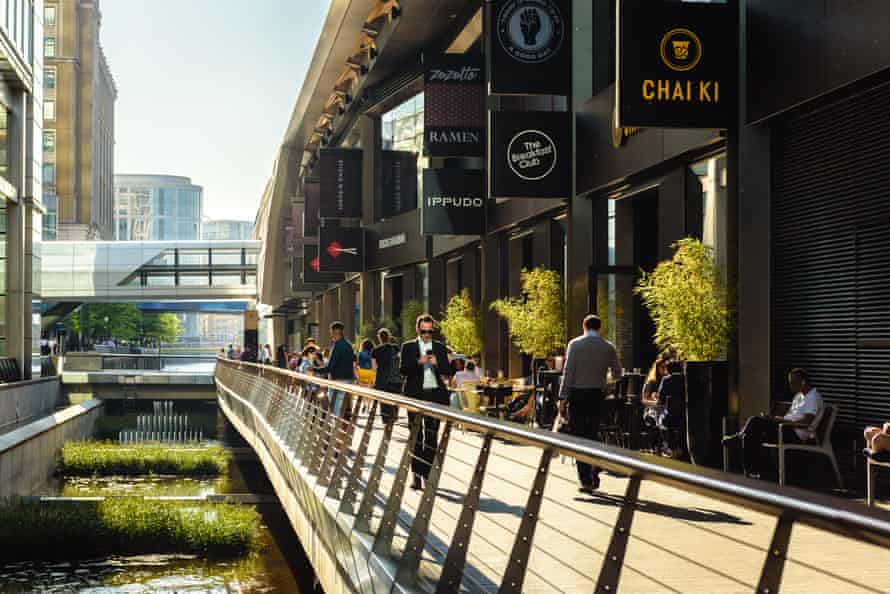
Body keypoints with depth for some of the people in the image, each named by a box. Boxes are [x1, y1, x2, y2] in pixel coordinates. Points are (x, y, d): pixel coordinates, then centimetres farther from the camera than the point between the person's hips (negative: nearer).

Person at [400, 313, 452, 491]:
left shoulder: (440, 348, 12)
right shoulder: (408, 347, 8)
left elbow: (448, 372, 8)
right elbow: (403, 370, -2)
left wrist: (437, 364, -10)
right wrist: (419, 362, -15)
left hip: (435, 394, 1)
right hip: (415, 394, -1)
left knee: (431, 435, -1)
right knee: (416, 435, 1)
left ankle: (427, 473, 4)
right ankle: (417, 475, 5)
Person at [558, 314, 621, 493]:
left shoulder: (575, 344, -6)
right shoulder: (608, 347, 3)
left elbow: (568, 372, -9)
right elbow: (617, 374, 8)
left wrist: (563, 397, -7)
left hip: (577, 393, -3)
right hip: (597, 394, 3)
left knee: (579, 436, 0)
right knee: (593, 434, 17)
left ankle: (586, 480, -5)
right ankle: (594, 474, 12)